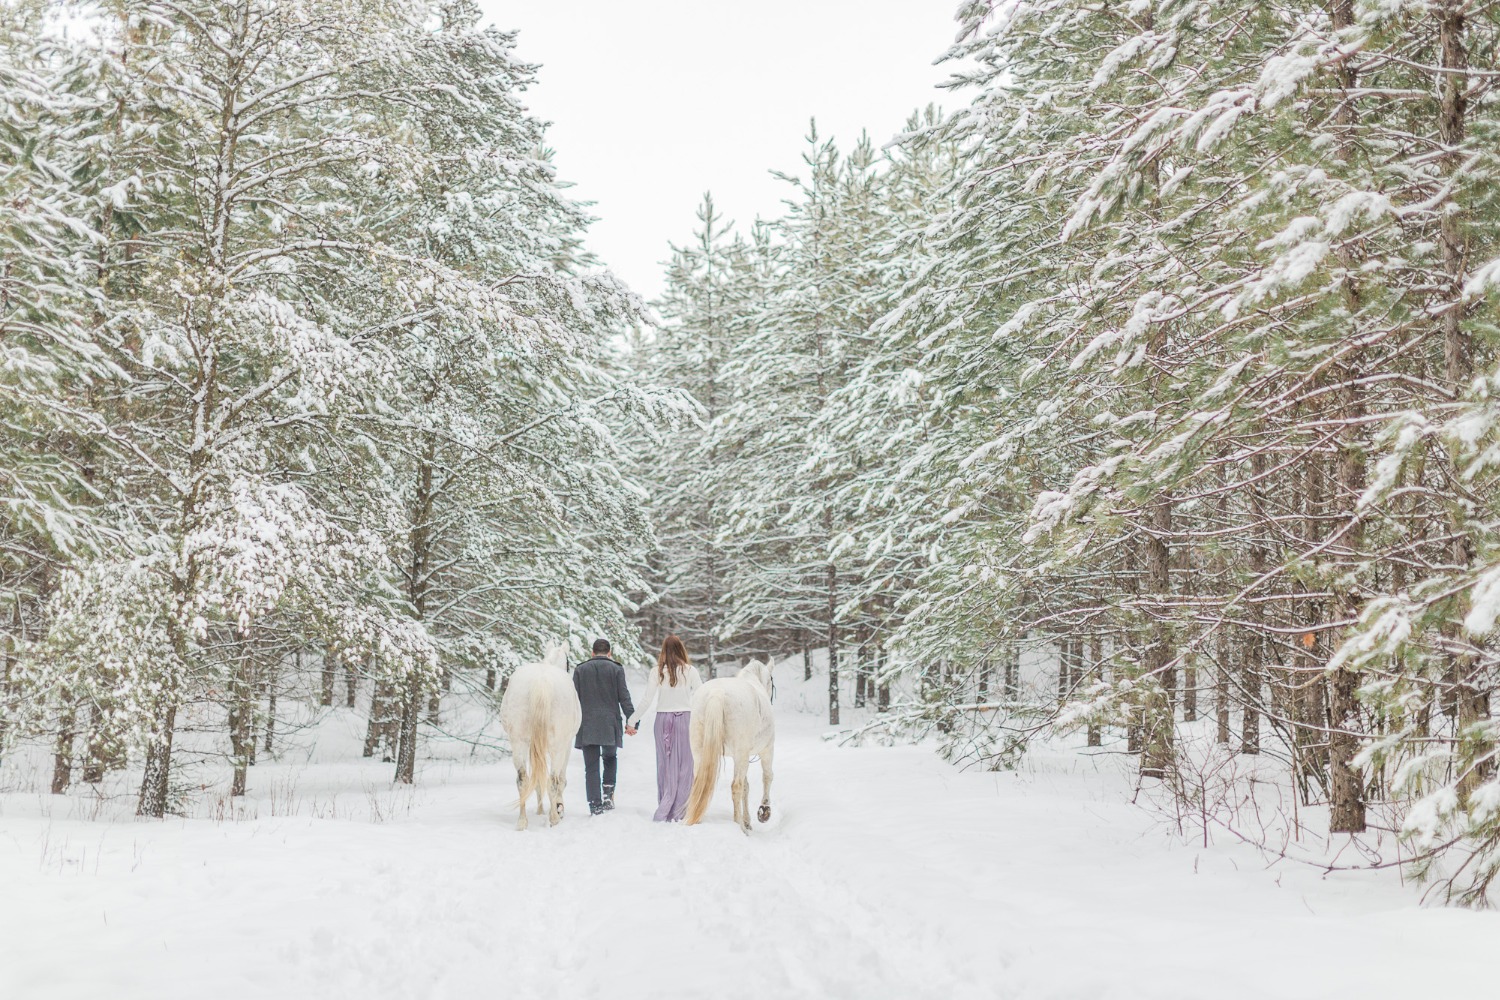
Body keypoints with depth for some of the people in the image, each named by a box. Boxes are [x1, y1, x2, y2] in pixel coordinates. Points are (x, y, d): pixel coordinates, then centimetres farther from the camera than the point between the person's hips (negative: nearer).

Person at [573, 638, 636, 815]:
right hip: (610, 723, 0)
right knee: (610, 758, 20)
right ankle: (608, 793, 5)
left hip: (587, 725, 1)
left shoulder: (579, 669, 7)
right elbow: (624, 697, -2)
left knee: (591, 766, 2)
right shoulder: (616, 669, 2)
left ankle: (595, 804, -3)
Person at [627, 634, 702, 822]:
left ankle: (664, 810, 15)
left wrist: (632, 720, 6)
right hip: (684, 717, -2)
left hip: (663, 719, 2)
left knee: (665, 765, 10)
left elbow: (647, 700, -3)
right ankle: (675, 811, -3)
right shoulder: (690, 671, -4)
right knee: (683, 765, 2)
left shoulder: (657, 671, -2)